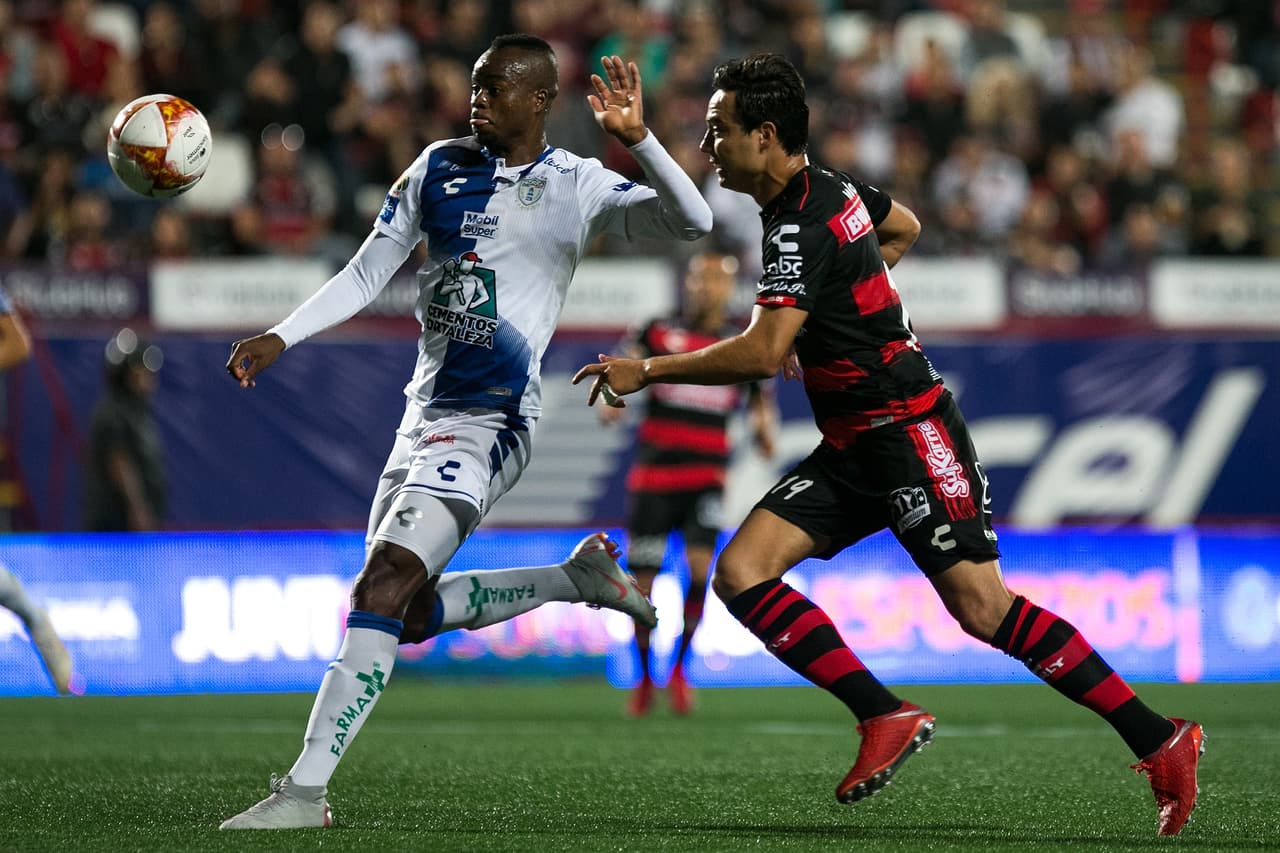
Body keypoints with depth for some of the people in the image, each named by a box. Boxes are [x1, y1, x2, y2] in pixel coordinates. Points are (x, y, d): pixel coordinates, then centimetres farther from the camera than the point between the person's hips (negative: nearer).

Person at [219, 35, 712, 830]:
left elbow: (694, 222, -16)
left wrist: (636, 136, -29)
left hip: (489, 423, -8)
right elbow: (365, 276, 12)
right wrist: (280, 338, 0)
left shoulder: (580, 186, -5)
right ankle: (579, 576, 31)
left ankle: (305, 790, -22)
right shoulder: (440, 166, 8)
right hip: (426, 410, 8)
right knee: (411, 613, 14)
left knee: (381, 590, -21)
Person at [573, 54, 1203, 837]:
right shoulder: (828, 187, 10)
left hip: (910, 432, -10)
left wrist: (645, 372, -18)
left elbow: (761, 354, -28)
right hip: (854, 449, 10)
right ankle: (886, 719, -6)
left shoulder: (802, 227, -19)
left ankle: (1161, 742, -7)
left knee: (982, 607, -14)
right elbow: (904, 228, 30)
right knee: (739, 573, -5)